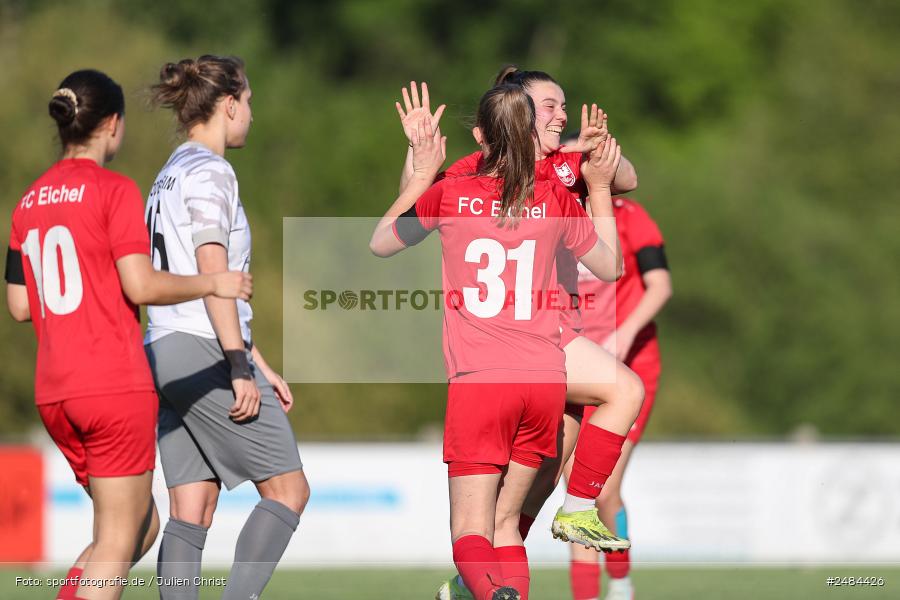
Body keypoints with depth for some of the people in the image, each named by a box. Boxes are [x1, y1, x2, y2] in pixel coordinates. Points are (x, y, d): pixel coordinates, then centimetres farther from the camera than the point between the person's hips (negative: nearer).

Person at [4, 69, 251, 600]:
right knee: (118, 541, -1)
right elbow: (142, 286, -15)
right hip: (116, 387, -7)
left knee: (144, 526, 17)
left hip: (54, 393, 7)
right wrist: (213, 284, -2)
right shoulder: (115, 190, -8)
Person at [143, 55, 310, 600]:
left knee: (192, 511, 3)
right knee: (288, 489, -4)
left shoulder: (171, 175, 22)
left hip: (164, 351, 9)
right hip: (203, 351, -9)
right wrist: (241, 368, -17)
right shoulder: (210, 172, -7)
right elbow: (213, 271, -16)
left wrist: (260, 364, 25)